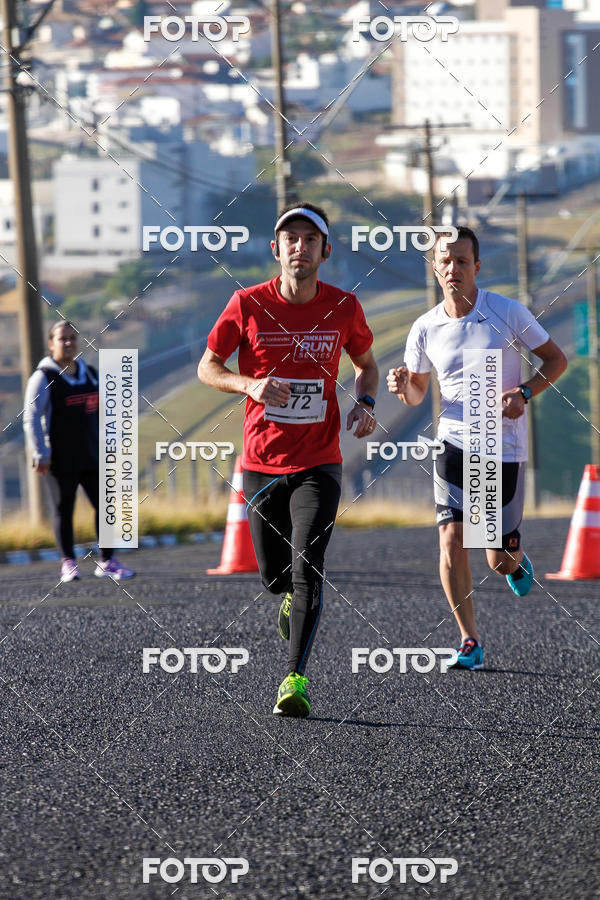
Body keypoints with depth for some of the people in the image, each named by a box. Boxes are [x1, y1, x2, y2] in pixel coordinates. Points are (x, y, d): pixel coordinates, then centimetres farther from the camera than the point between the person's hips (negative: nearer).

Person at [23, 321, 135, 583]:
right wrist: (40, 455, -13)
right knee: (63, 510, 1)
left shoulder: (90, 374, 14)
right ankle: (68, 563, 9)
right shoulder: (43, 377, -3)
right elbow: (31, 418, -7)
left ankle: (107, 561, 8)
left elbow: (104, 412, 22)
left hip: (91, 456, 5)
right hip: (60, 460, -5)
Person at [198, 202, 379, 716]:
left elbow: (366, 364, 17)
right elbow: (208, 367, 3)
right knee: (274, 575, 8)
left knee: (307, 571, -16)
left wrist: (365, 404, -3)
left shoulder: (343, 307, -1)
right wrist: (250, 385, -16)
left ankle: (295, 680, -14)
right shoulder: (249, 304, -5)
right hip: (262, 464, 1)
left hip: (319, 464, -1)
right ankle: (293, 596, 45)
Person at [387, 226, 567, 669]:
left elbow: (556, 358, 2)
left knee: (499, 561, 1)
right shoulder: (425, 329, 1)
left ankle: (517, 560, 41)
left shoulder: (508, 312, -7)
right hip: (455, 443, 2)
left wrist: (524, 393, -15)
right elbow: (417, 394, 14)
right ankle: (470, 642, -5)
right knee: (452, 540, -16)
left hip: (505, 448, -2)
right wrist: (403, 386, -11)